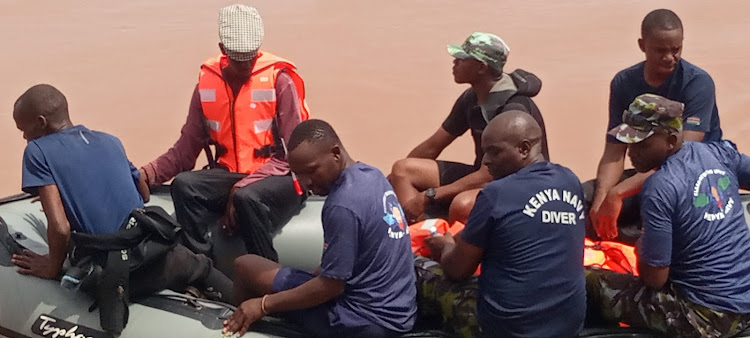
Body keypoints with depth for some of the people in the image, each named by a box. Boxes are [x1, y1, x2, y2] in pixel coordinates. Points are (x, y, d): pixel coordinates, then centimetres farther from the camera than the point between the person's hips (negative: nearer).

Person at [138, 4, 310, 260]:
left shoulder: (279, 79, -9)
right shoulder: (207, 81, 4)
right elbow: (187, 147, 5)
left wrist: (241, 188, -20)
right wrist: (147, 174, -14)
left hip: (277, 179, -4)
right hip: (229, 175, 4)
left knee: (247, 198, -36)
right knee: (183, 185, -25)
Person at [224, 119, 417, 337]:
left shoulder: (342, 206, -23)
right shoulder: (371, 175, 4)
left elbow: (331, 286, -19)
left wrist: (264, 304, -13)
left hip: (365, 320, -9)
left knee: (245, 266, 1)